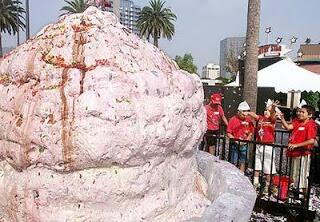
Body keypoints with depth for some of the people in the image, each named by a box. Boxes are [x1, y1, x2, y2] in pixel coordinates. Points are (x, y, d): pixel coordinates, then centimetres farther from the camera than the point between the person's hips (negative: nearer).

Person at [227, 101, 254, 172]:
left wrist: (247, 139, -7)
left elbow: (251, 132, 8)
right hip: (235, 144, -3)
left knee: (242, 162, 12)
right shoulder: (233, 119, -9)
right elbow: (228, 133, -8)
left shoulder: (249, 120, 0)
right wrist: (236, 140, -15)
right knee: (234, 163, 4)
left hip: (244, 145, 3)